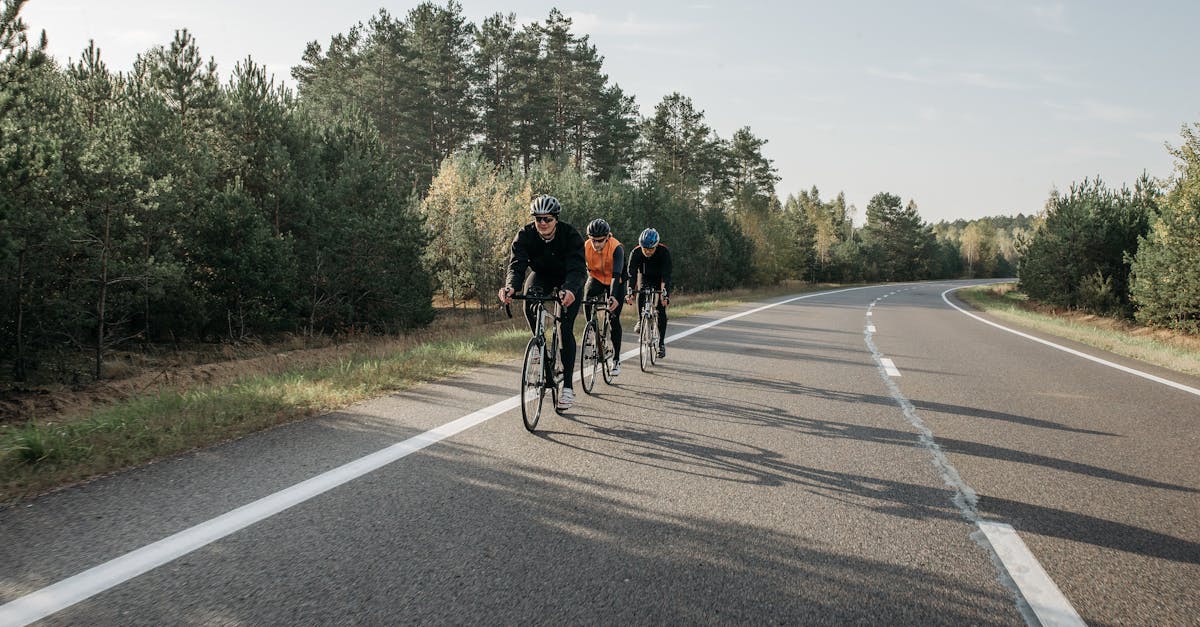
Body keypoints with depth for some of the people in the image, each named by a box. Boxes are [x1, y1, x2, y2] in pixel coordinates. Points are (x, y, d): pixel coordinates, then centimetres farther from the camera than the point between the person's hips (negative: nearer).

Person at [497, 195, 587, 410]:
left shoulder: (571, 235, -30)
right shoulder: (525, 235, -23)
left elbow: (577, 269, -40)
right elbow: (516, 265, -32)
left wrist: (570, 290, -61)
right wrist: (511, 287, -55)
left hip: (569, 281, -3)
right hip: (542, 275, 3)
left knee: (566, 329, -14)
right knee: (529, 303, -30)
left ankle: (568, 386, -11)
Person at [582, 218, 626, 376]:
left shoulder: (616, 248, -31)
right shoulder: (586, 247, -23)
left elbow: (617, 274, -41)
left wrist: (613, 296, -55)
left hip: (615, 282, -2)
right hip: (596, 279, 2)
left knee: (614, 319, -7)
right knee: (587, 298, -32)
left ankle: (616, 360, 4)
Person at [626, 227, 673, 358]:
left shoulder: (664, 252, -31)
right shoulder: (636, 253, -27)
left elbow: (666, 275, -36)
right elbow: (632, 273, -31)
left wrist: (664, 293, -48)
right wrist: (630, 292, -44)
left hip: (661, 279, -2)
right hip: (645, 277, 2)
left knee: (661, 310, -12)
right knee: (640, 294, -27)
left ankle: (661, 343, -3)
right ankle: (641, 320, 0)